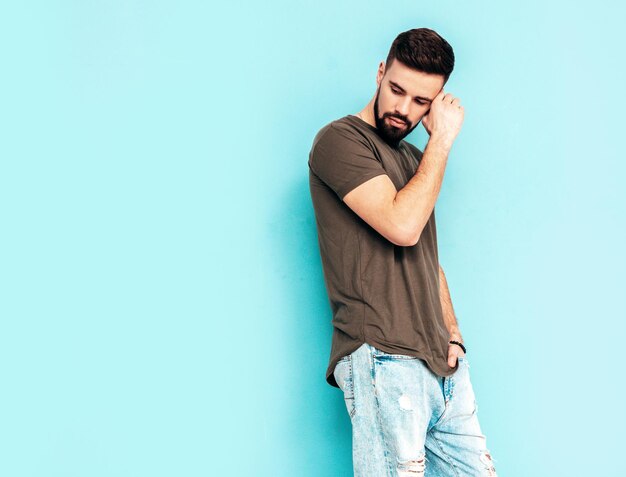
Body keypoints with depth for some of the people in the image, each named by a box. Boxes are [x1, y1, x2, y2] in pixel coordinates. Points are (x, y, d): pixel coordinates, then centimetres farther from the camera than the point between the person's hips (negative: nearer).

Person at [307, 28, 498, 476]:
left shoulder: (415, 158, 22)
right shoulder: (340, 140, -4)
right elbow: (403, 227, -16)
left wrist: (452, 333, 11)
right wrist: (442, 141, -6)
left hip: (442, 362, 8)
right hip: (381, 359, -8)